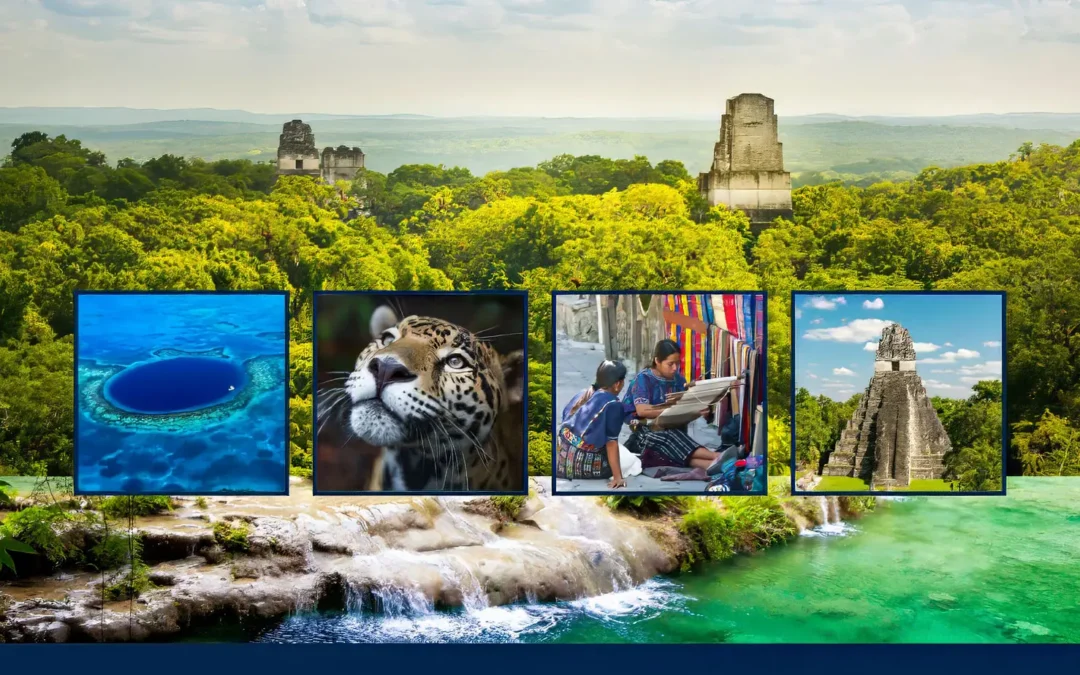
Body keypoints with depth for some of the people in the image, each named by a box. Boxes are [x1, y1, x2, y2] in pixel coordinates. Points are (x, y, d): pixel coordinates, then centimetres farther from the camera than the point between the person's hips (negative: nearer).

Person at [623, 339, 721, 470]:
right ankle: (717, 457, -50)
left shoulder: (679, 379, 10)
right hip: (647, 430, -5)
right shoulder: (644, 378, -6)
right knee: (669, 438, -37)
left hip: (672, 429, 5)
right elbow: (642, 410, -20)